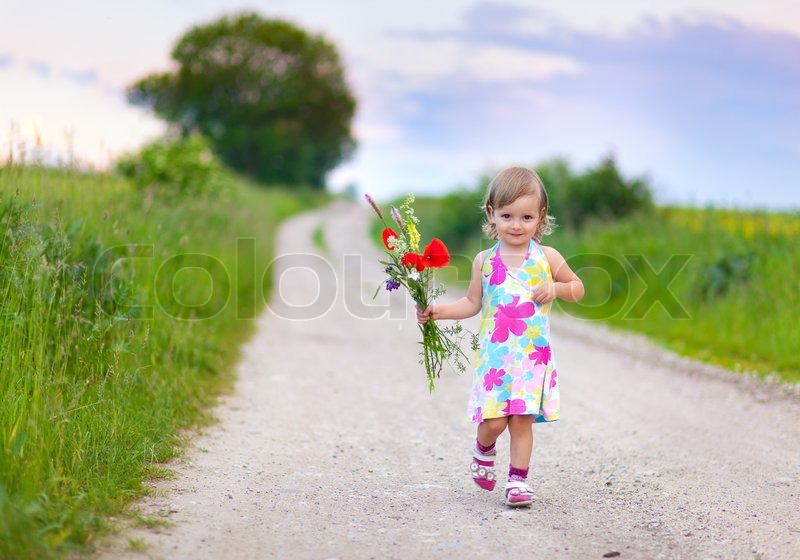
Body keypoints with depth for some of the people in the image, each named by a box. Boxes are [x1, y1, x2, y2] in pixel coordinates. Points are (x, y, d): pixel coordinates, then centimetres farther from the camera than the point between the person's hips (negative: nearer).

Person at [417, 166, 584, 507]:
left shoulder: (547, 258, 1)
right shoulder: (485, 261, 3)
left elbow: (577, 287, 11)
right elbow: (472, 303, 9)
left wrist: (557, 289, -9)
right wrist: (438, 311, -3)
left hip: (532, 355, 0)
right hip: (494, 355, 0)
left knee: (522, 419, -2)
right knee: (493, 420, -6)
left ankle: (518, 480, 10)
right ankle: (484, 450, 27)